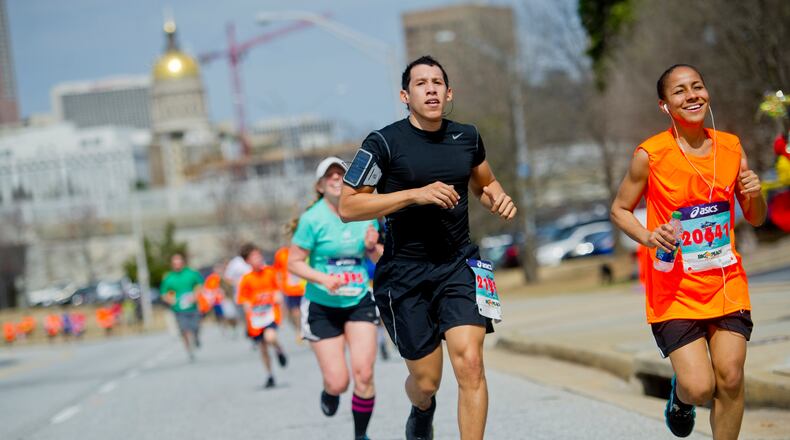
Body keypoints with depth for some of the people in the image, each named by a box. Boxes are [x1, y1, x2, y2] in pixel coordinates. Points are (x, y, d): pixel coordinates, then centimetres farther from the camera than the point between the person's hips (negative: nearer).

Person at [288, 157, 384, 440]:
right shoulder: (312, 219, -12)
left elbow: (378, 259, 12)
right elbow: (294, 263, -8)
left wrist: (372, 247, -10)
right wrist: (323, 279, -22)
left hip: (359, 303, 3)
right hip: (322, 307, -3)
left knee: (363, 374, -10)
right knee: (338, 382, -5)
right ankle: (329, 392, 34)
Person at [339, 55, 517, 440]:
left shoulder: (467, 137, 6)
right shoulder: (383, 143, -9)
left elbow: (484, 183, 25)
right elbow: (347, 207, -12)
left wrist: (497, 199, 0)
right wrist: (415, 194, -20)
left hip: (458, 265, 3)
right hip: (404, 274, -3)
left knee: (469, 363, -17)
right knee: (426, 380, 6)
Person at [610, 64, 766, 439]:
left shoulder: (731, 147, 2)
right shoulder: (651, 155, -10)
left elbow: (756, 218, 11)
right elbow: (619, 210, 1)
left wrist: (754, 194, -11)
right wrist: (648, 237, -18)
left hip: (726, 284, 3)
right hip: (675, 290, -3)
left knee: (730, 378, -3)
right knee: (699, 388, -9)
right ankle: (680, 396, 28)